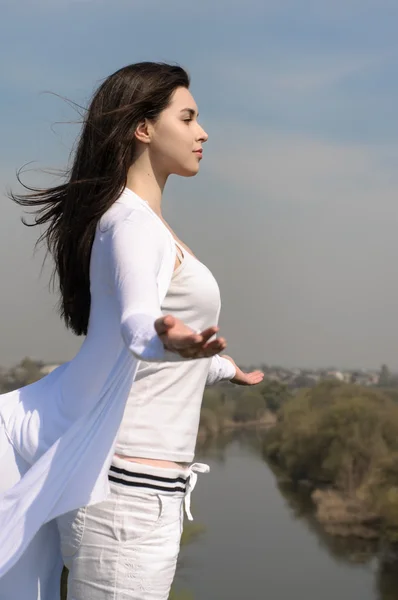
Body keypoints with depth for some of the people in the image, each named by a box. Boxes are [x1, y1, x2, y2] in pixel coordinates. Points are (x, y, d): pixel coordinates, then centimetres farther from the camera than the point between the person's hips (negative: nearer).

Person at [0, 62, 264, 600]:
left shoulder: (140, 222, 18)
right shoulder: (134, 222, -13)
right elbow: (136, 319, -33)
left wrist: (223, 367, 47)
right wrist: (166, 339, -56)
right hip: (133, 490, -10)